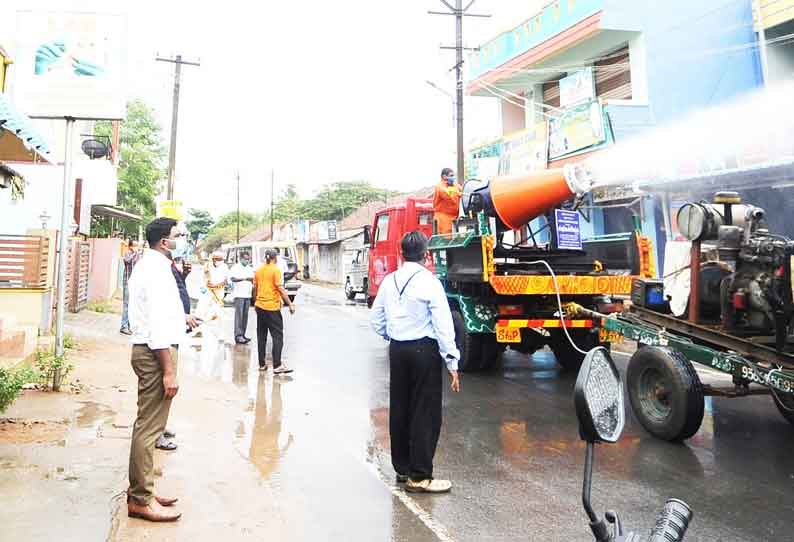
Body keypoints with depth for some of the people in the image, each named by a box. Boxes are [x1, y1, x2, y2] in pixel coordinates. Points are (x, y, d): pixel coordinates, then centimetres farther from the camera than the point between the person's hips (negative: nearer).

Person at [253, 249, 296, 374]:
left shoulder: (258, 270, 8)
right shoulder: (275, 270, -9)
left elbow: (255, 288, 15)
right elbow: (281, 289, -14)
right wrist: (290, 304, -9)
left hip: (260, 306, 6)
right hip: (272, 307, -6)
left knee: (261, 336, 12)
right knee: (278, 336, -2)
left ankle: (262, 364, 17)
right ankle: (277, 366, -6)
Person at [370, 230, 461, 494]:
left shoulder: (389, 281, 4)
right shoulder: (429, 281, -13)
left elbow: (377, 319, 9)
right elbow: (443, 325, -15)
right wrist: (452, 363, -11)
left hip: (397, 350, 6)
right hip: (424, 350, -6)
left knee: (399, 409, 14)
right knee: (425, 412, 2)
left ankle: (402, 467, 27)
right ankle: (419, 477, 6)